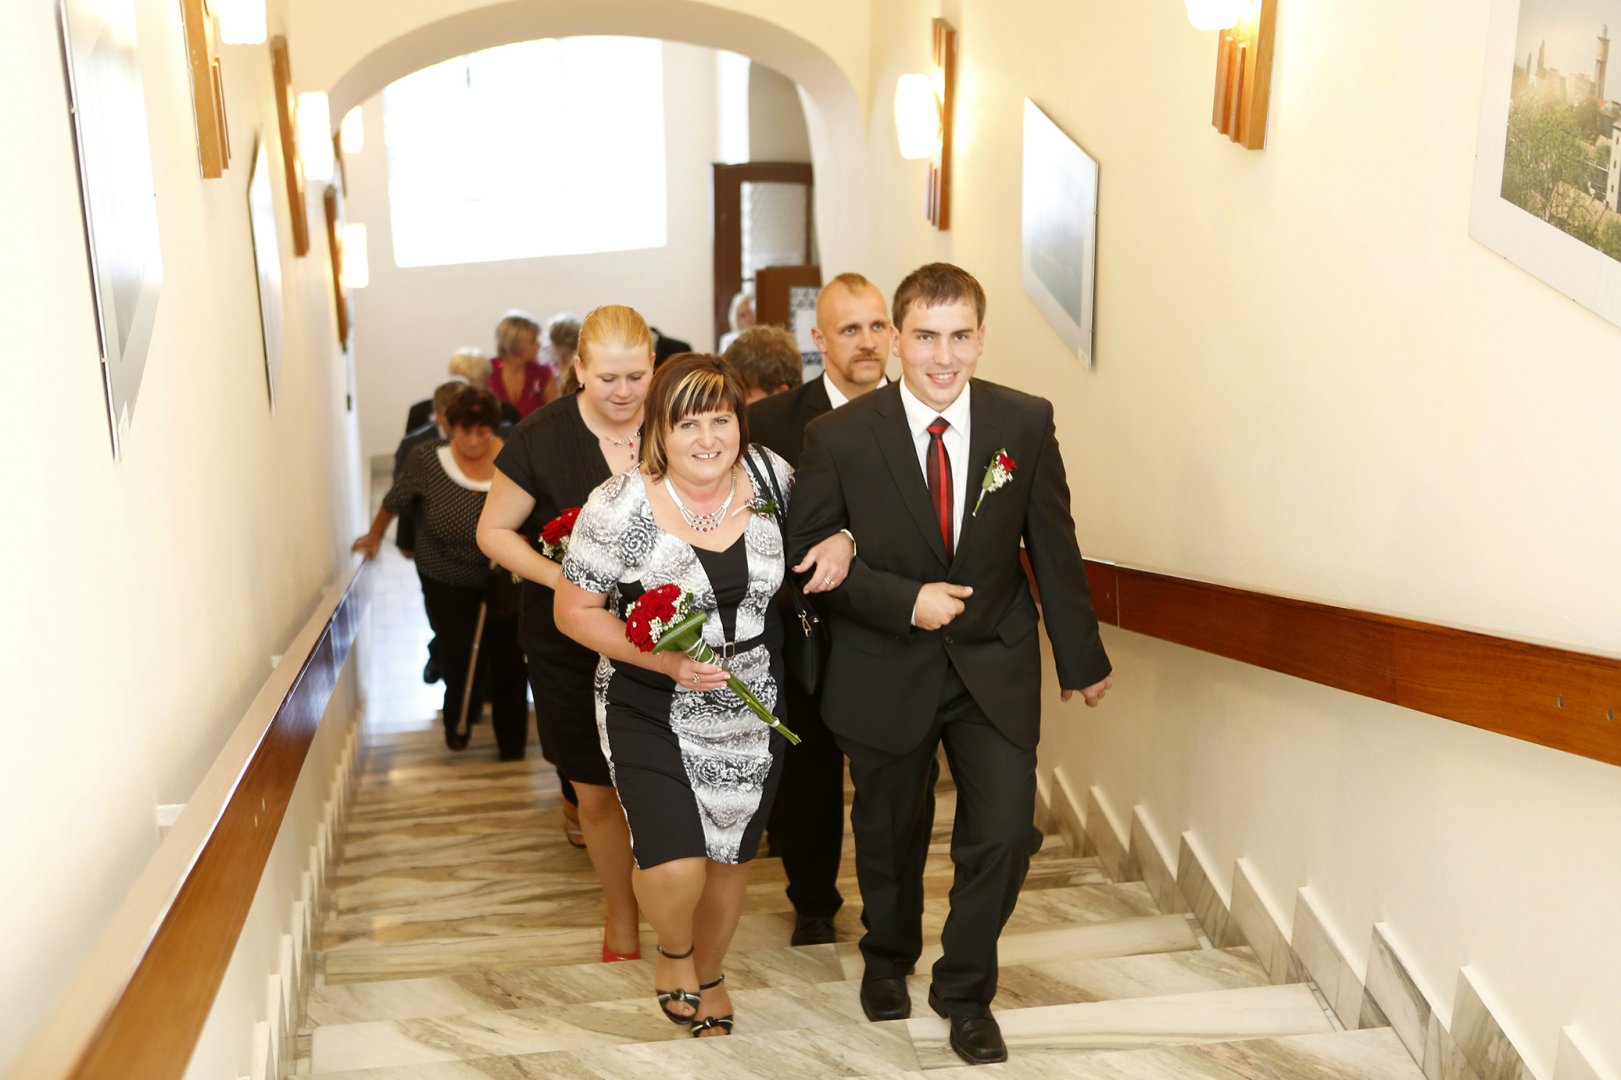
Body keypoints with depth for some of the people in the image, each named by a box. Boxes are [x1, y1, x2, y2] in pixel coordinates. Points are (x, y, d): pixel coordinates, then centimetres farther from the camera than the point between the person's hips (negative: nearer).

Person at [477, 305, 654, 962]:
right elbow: (494, 530, -2)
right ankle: (622, 913, 34)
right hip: (571, 646, -1)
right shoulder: (541, 440, -12)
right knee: (598, 790, 10)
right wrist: (559, 576, -18)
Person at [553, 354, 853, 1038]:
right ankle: (674, 952, 24)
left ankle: (708, 971, 49)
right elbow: (574, 612, -10)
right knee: (674, 867, -15)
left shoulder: (771, 475, -7)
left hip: (751, 712, 4)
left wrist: (839, 539, -12)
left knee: (732, 853, 18)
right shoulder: (618, 507, -18)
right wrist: (665, 661, -22)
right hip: (651, 716, -3)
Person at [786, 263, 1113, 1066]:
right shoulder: (839, 437, -13)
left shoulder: (1026, 422, -7)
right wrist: (906, 602, -20)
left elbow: (1053, 547, 0)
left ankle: (964, 990, 25)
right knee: (888, 836, 18)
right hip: (886, 671, -1)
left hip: (995, 667, 1)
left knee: (1003, 834, -4)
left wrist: (1080, 656, 7)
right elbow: (808, 556, -8)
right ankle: (888, 959, 49)